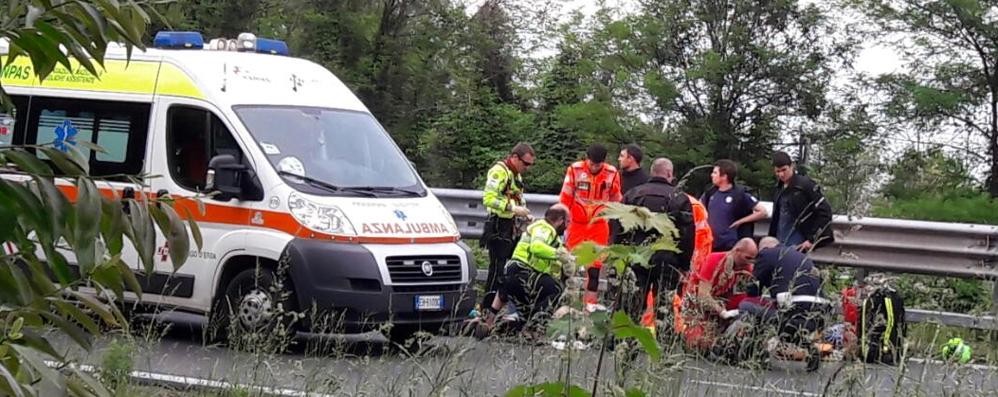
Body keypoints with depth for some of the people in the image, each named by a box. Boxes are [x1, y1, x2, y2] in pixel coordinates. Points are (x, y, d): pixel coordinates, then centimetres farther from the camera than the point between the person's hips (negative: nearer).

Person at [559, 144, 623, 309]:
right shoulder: (575, 170, -12)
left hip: (599, 225, 1)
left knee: (596, 263, 4)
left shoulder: (612, 174, -6)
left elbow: (616, 201, 7)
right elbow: (565, 198, -3)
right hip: (577, 223, -1)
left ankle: (591, 300, 10)